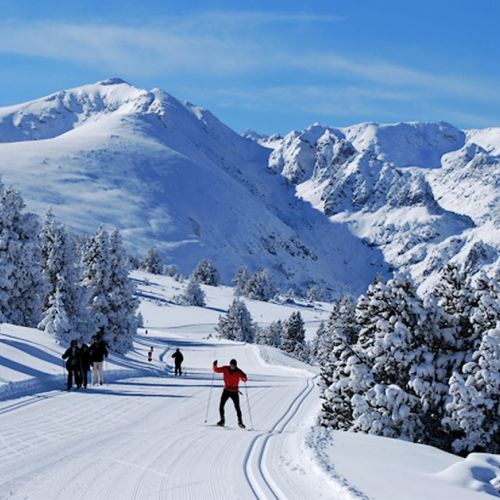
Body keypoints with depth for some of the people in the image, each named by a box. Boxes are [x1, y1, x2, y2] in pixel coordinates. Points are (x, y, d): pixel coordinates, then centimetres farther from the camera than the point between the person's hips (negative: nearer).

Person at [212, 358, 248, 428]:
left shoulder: (238, 372, -10)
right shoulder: (225, 369, -5)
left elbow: (245, 379, -10)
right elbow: (216, 370, 0)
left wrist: (244, 377, -34)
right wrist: (214, 365, -21)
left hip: (235, 392, -2)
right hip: (226, 390, 2)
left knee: (237, 408, -6)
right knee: (221, 406, -6)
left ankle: (240, 422, 4)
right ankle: (222, 420, 5)